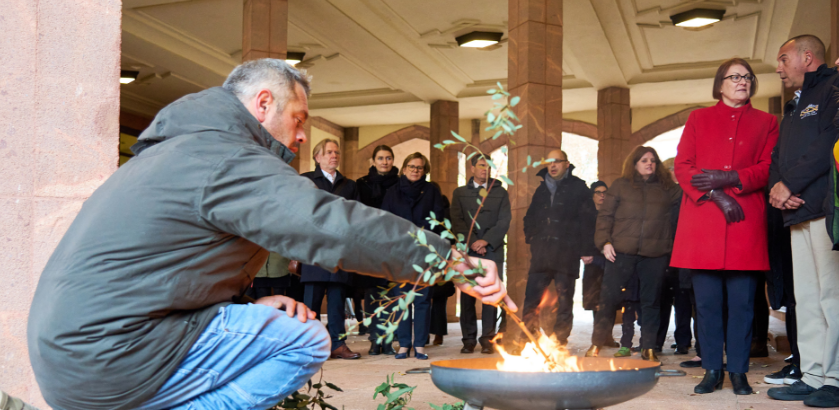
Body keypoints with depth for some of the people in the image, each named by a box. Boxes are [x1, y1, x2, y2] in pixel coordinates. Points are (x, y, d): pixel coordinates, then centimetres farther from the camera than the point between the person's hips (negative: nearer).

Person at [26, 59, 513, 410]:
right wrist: (452, 264, -17)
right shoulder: (227, 159, -13)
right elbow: (335, 226, -22)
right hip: (111, 361, -10)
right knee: (305, 341, -8)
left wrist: (249, 304, 8)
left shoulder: (178, 150, 21)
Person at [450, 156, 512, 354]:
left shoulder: (500, 193, 13)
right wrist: (472, 243, -9)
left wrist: (485, 240, -9)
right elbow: (457, 222, 3)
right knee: (467, 296, 0)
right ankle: (469, 339, 7)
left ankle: (488, 339, 1)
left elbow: (504, 221, 2)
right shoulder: (460, 193, 13)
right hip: (468, 251, 0)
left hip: (493, 250, 0)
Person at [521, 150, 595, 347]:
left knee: (564, 301, 2)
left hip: (567, 254, -4)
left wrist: (586, 249, -7)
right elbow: (530, 217, 28)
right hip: (541, 254, 4)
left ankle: (560, 342, 9)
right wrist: (530, 236, 14)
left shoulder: (578, 188, 4)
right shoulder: (542, 189, 19)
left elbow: (588, 219, -1)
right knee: (531, 299, -2)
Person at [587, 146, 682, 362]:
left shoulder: (666, 188, 13)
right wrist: (605, 241, -5)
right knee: (609, 297, -2)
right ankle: (596, 344, 8)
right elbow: (605, 215, 5)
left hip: (655, 255, 2)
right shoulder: (621, 185, 8)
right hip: (622, 251, -2)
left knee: (651, 301, 6)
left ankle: (649, 348, 17)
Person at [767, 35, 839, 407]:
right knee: (806, 299, 7)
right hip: (799, 211, 9)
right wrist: (776, 187, 3)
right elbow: (777, 158, 24)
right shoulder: (794, 107, 28)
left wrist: (790, 184, -11)